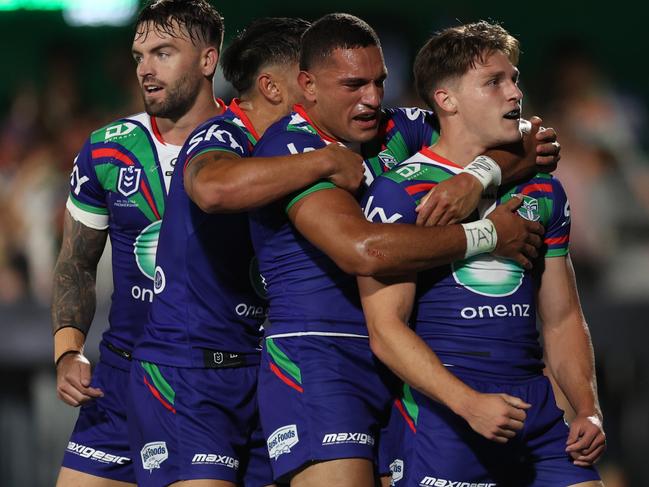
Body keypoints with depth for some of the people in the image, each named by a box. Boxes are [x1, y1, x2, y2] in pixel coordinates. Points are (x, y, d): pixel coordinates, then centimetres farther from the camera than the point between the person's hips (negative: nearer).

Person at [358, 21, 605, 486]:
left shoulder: (544, 192, 15)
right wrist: (468, 403, -21)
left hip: (537, 410, 5)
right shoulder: (400, 191, -4)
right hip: (443, 414, -5)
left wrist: (589, 410, 4)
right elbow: (386, 328, -11)